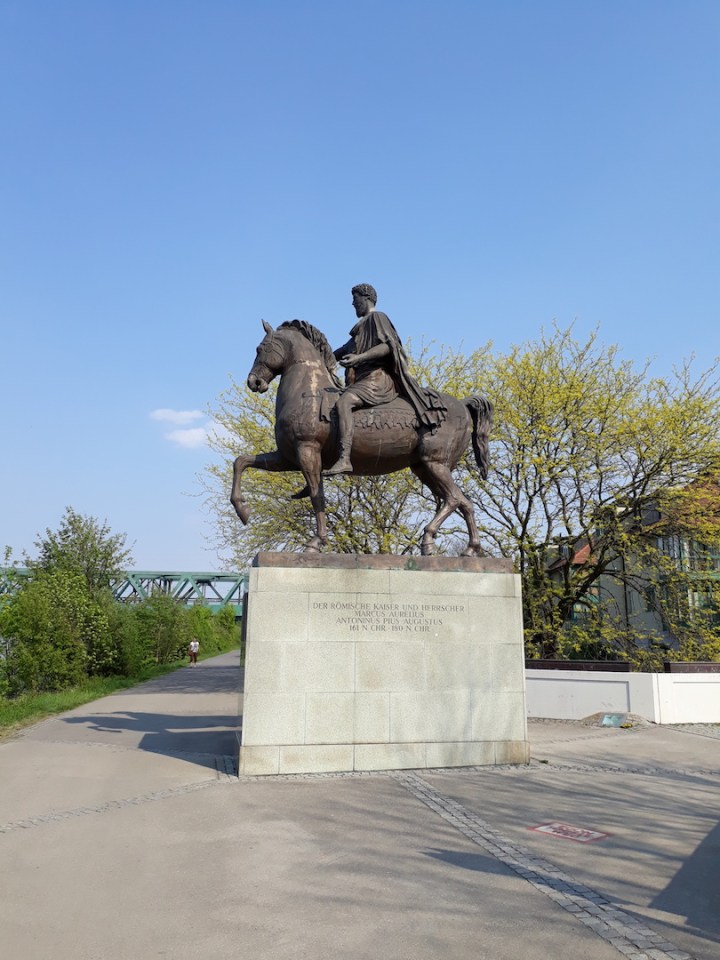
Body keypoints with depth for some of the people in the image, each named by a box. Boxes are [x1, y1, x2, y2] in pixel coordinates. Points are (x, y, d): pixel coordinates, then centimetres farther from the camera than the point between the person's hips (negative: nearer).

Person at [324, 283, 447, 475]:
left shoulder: (377, 317, 1)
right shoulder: (363, 324, 28)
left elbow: (387, 346, -14)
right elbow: (348, 348, 36)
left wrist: (359, 358, -26)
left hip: (376, 379, -11)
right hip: (364, 380, 11)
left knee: (343, 402, -33)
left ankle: (344, 459, -47)